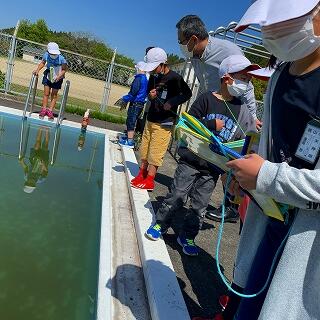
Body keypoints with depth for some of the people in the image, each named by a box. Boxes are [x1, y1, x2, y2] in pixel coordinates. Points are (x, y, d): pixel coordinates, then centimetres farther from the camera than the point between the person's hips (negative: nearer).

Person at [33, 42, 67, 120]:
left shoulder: (61, 58, -25)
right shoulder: (46, 55, -16)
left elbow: (64, 69, -16)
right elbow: (42, 63, 3)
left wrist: (59, 76, -29)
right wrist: (37, 70, -10)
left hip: (57, 78, -2)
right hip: (48, 76, 2)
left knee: (54, 94, 4)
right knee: (46, 93, 4)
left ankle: (50, 111, 12)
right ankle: (44, 109, 14)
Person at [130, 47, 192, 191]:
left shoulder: (175, 78, -12)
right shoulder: (154, 77, 7)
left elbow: (187, 94, -4)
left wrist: (172, 103, -16)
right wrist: (151, 96, -6)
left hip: (164, 122, -7)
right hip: (151, 119, 7)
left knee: (155, 153, -4)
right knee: (144, 149, 11)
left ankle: (149, 181, 5)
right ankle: (141, 175, 24)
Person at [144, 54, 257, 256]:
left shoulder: (242, 109, 6)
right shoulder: (207, 99, -5)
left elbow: (246, 139, 9)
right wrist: (212, 124, -15)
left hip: (213, 168, 3)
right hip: (192, 160, -3)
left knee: (200, 205, 10)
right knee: (177, 196, 6)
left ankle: (187, 237, 28)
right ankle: (160, 225, 29)